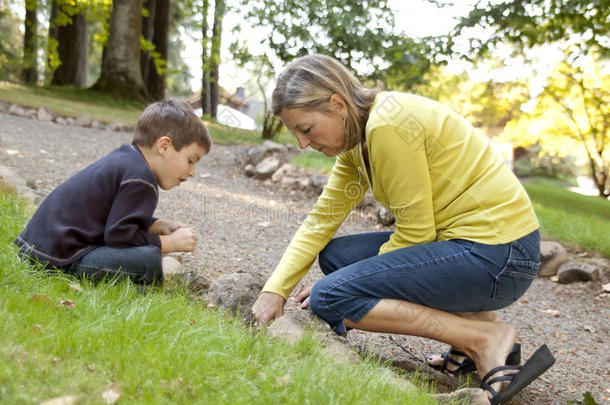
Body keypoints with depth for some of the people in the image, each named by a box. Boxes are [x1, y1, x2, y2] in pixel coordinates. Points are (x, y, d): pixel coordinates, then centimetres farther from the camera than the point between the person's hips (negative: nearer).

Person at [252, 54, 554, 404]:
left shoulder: (387, 125, -19)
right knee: (334, 255, 11)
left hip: (496, 254, -10)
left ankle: (486, 339, -8)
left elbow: (415, 232, -15)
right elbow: (321, 220, 10)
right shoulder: (358, 132, 10)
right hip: (461, 239, 10)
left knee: (330, 299, -14)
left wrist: (331, 291, -5)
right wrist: (274, 290, 2)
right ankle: (471, 317, 7)